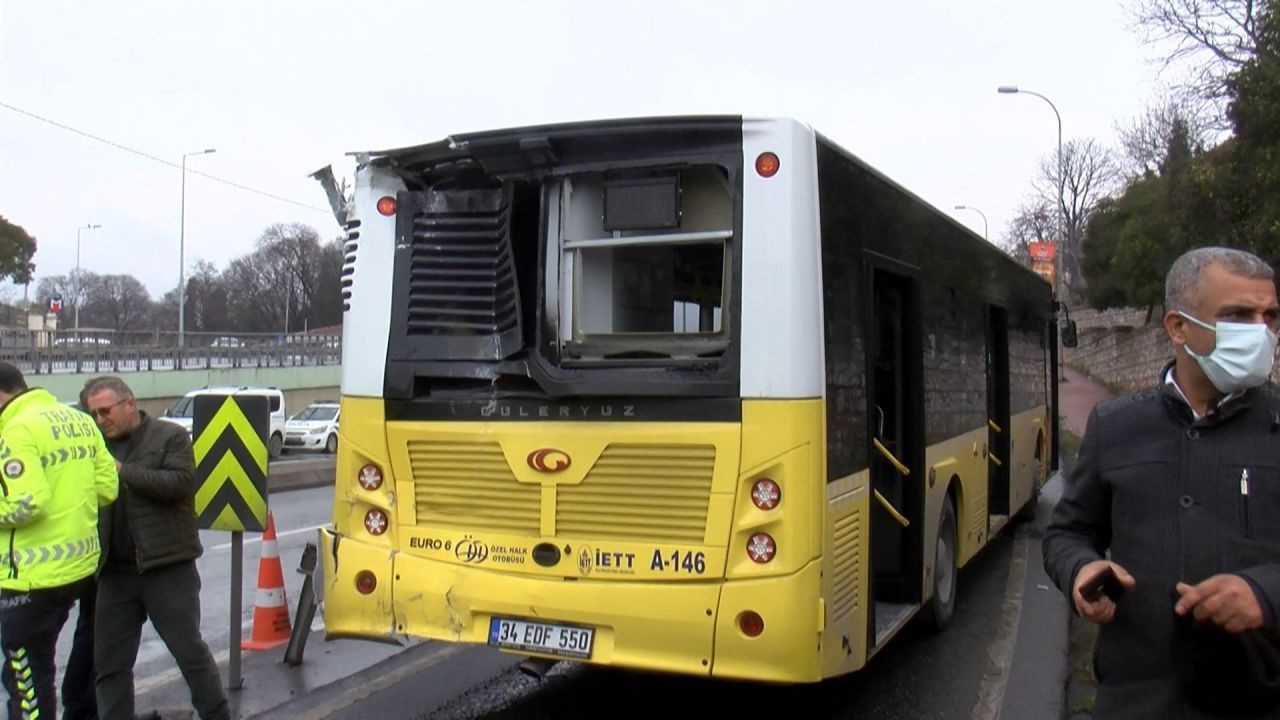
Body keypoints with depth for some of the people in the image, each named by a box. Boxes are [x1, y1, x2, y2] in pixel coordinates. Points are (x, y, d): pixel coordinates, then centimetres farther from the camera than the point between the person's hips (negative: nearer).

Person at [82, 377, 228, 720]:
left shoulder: (171, 436, -3)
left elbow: (181, 483, -17)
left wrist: (123, 471, -16)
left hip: (167, 566, -5)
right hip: (115, 570, 5)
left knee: (189, 649, 3)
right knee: (109, 660, 9)